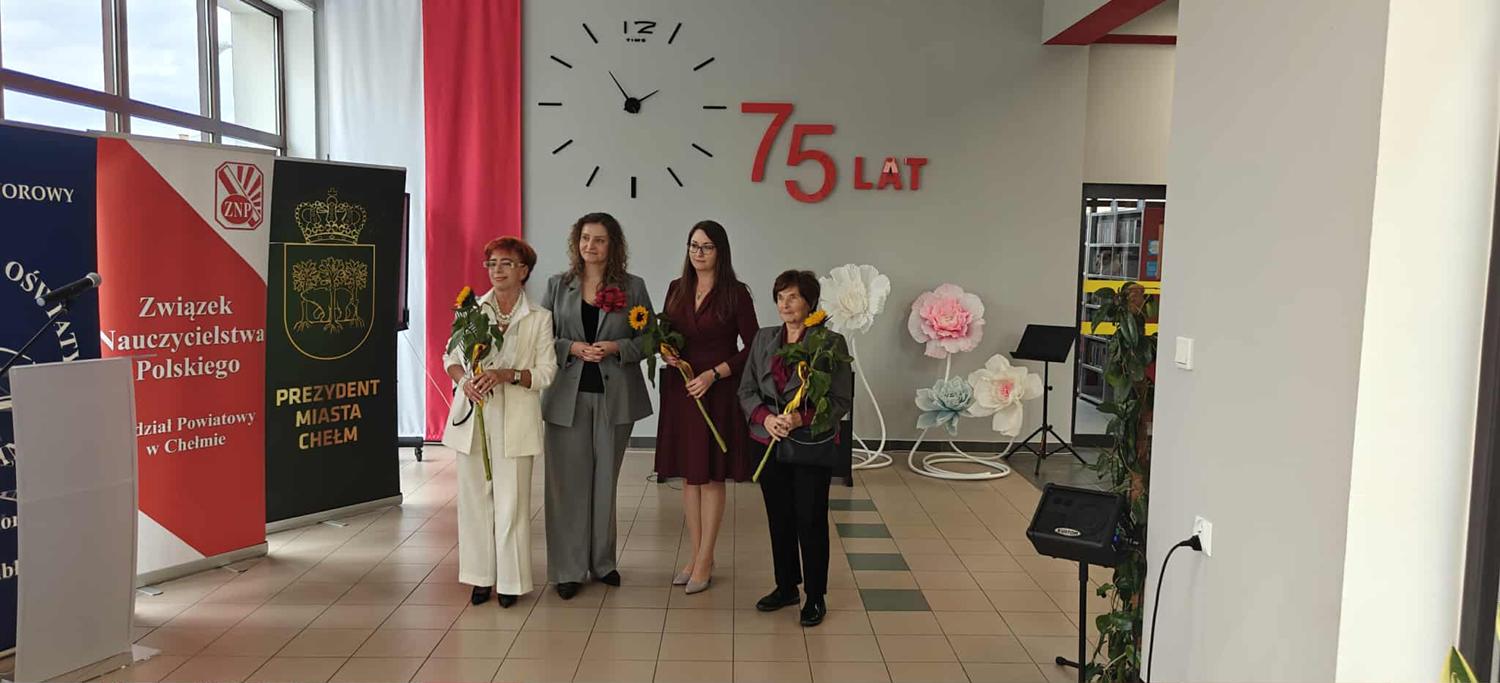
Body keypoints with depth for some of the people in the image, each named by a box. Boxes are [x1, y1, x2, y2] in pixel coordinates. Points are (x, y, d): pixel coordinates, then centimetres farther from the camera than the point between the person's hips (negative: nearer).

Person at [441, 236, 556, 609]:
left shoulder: (539, 318, 2)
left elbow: (546, 372, -1)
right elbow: (451, 358, 11)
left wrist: (507, 375, -17)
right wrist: (464, 379, -11)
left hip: (515, 421, -2)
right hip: (473, 416, 2)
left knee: (512, 502, 1)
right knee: (474, 498, 7)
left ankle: (511, 580, 13)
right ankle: (481, 576, 20)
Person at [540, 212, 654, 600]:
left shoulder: (633, 288, 4)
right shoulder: (558, 286, 7)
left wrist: (617, 347, -13)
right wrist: (572, 348, -12)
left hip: (614, 397, 0)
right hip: (568, 396, 0)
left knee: (605, 480, 11)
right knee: (569, 482, 1)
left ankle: (602, 562, 24)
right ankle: (569, 569, 10)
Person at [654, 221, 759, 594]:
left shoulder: (736, 294, -6)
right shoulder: (676, 289, 7)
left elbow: (752, 348, -6)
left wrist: (713, 374, -14)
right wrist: (667, 354, -6)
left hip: (718, 393, -4)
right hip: (680, 391, 5)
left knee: (712, 477, 2)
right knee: (688, 476, 10)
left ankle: (704, 561, 11)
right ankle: (696, 555, 21)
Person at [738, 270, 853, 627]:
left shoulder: (831, 342, -8)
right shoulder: (763, 339, 8)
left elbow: (842, 400, -9)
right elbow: (746, 390, 7)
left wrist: (802, 418, -22)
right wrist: (765, 417, -12)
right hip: (769, 442, 5)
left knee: (811, 521, 3)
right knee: (779, 518, 14)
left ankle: (815, 597, 17)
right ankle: (786, 587, 30)